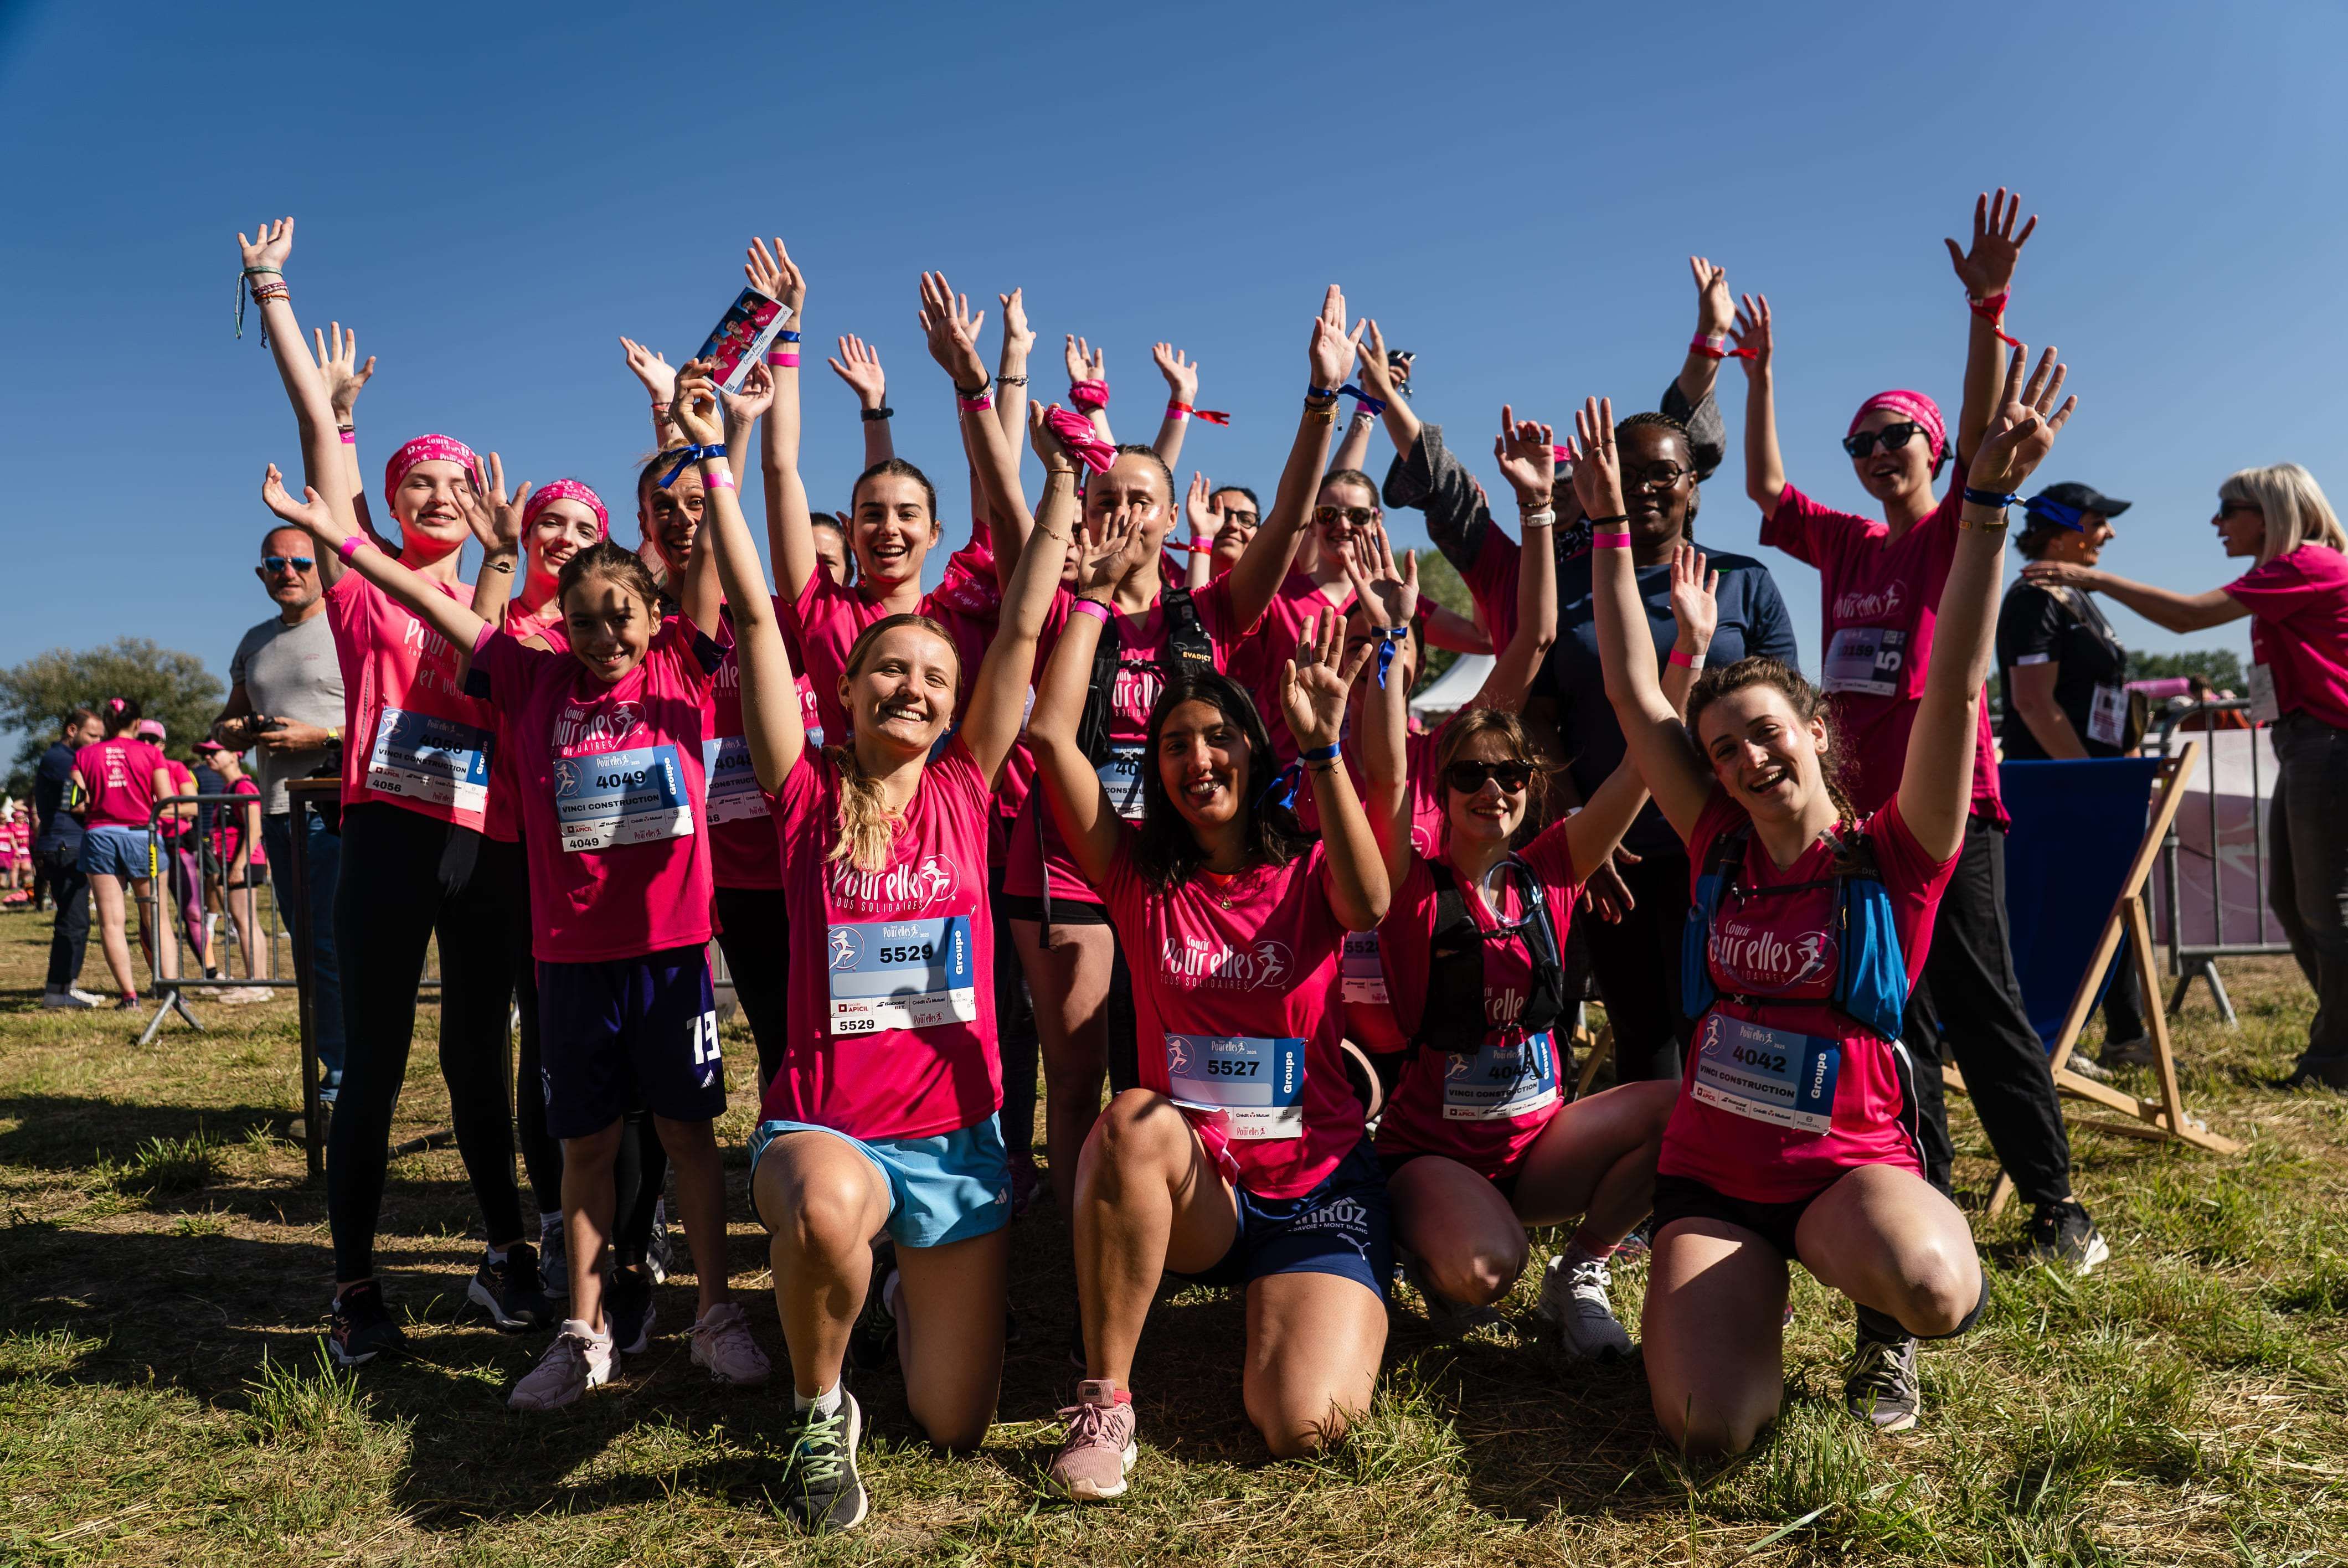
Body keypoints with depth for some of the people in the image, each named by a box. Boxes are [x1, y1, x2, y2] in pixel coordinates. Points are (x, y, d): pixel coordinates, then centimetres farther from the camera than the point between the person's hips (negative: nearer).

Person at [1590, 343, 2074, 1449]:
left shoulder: (1892, 858, -5)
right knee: (1711, 1432, -18)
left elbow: (1953, 688, -17)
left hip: (1849, 1161, -2)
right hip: (1711, 1173, 3)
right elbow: (1633, 694, 2)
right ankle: (1751, 1296, 17)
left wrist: (1985, 499, -25)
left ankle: (1882, 1328, 1)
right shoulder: (1723, 851, 3)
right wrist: (1610, 527, 2)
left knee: (1929, 1283, -38)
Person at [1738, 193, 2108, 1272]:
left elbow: (1980, 435, -16)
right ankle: (1924, 1193, 19)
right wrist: (1760, 371, 16)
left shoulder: (1952, 533, -1)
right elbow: (1766, 490, 19)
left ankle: (2056, 1201, 7)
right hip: (1858, 799, 6)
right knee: (1895, 1012, 9)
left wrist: (1987, 307, -26)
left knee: (1981, 1004, -4)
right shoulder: (1846, 546, 13)